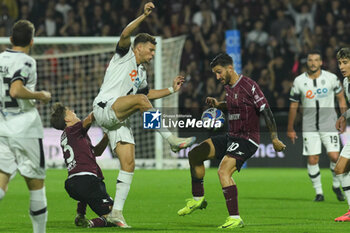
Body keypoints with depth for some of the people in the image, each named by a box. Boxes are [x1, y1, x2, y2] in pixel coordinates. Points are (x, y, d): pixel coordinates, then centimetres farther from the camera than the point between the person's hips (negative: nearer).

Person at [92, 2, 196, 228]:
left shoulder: (141, 73, 26)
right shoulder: (125, 55, 5)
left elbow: (148, 93, 40)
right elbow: (125, 34, -13)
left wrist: (171, 90, 30)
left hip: (120, 119, 8)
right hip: (104, 108, -8)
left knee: (129, 164, -4)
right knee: (140, 100, -32)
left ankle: (117, 212, -1)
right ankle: (172, 139, -31)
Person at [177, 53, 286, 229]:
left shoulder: (249, 86, -17)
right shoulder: (228, 87, 9)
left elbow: (266, 111, -17)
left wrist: (274, 139, -19)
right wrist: (218, 104, 8)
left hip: (246, 140, -10)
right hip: (231, 137, 10)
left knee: (223, 171, -26)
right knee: (194, 154, 11)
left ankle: (235, 218, -23)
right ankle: (198, 199, 22)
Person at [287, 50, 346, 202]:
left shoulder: (331, 78, -3)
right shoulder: (299, 81, -1)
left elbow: (341, 98, 9)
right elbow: (293, 105, 8)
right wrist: (290, 129, 12)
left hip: (329, 125, -1)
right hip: (309, 127, 1)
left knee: (334, 156, -10)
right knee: (312, 159, -6)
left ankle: (336, 185, 15)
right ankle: (318, 192, 6)